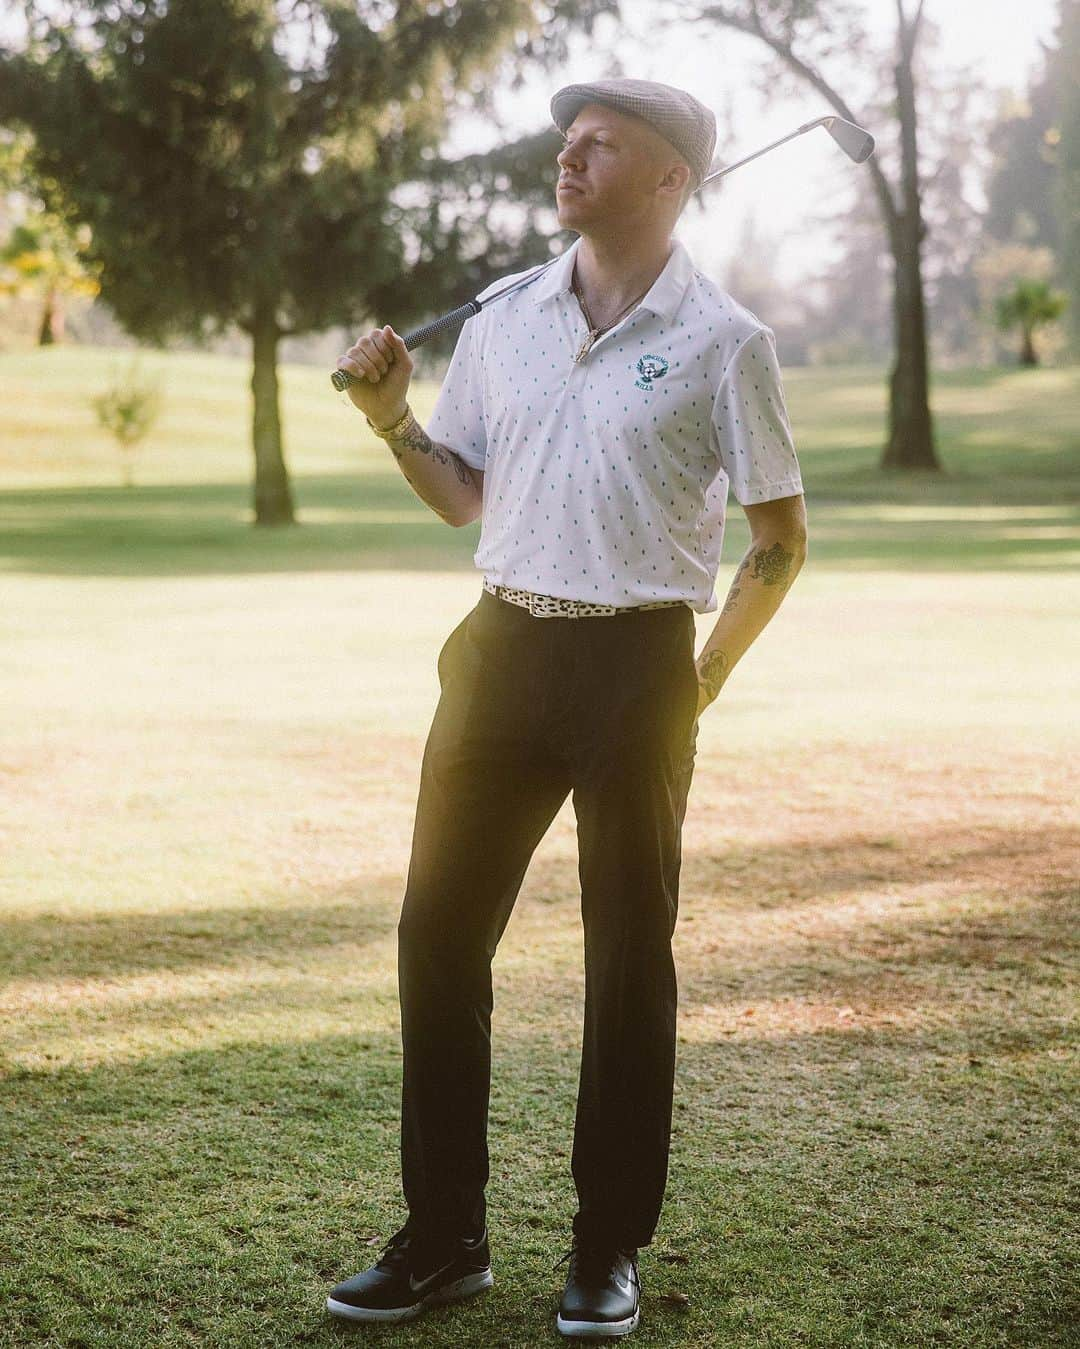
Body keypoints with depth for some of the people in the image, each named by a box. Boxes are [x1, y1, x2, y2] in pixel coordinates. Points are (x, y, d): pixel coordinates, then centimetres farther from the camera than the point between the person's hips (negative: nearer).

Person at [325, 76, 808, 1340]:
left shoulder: (723, 340, -4)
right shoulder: (499, 318, 9)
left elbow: (781, 536, 0)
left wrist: (702, 682, -4)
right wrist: (392, 419, 0)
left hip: (636, 659, -4)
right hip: (503, 649, 4)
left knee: (629, 952, 5)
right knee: (437, 931, 3)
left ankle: (609, 1248, 18)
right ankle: (443, 1236, 16)